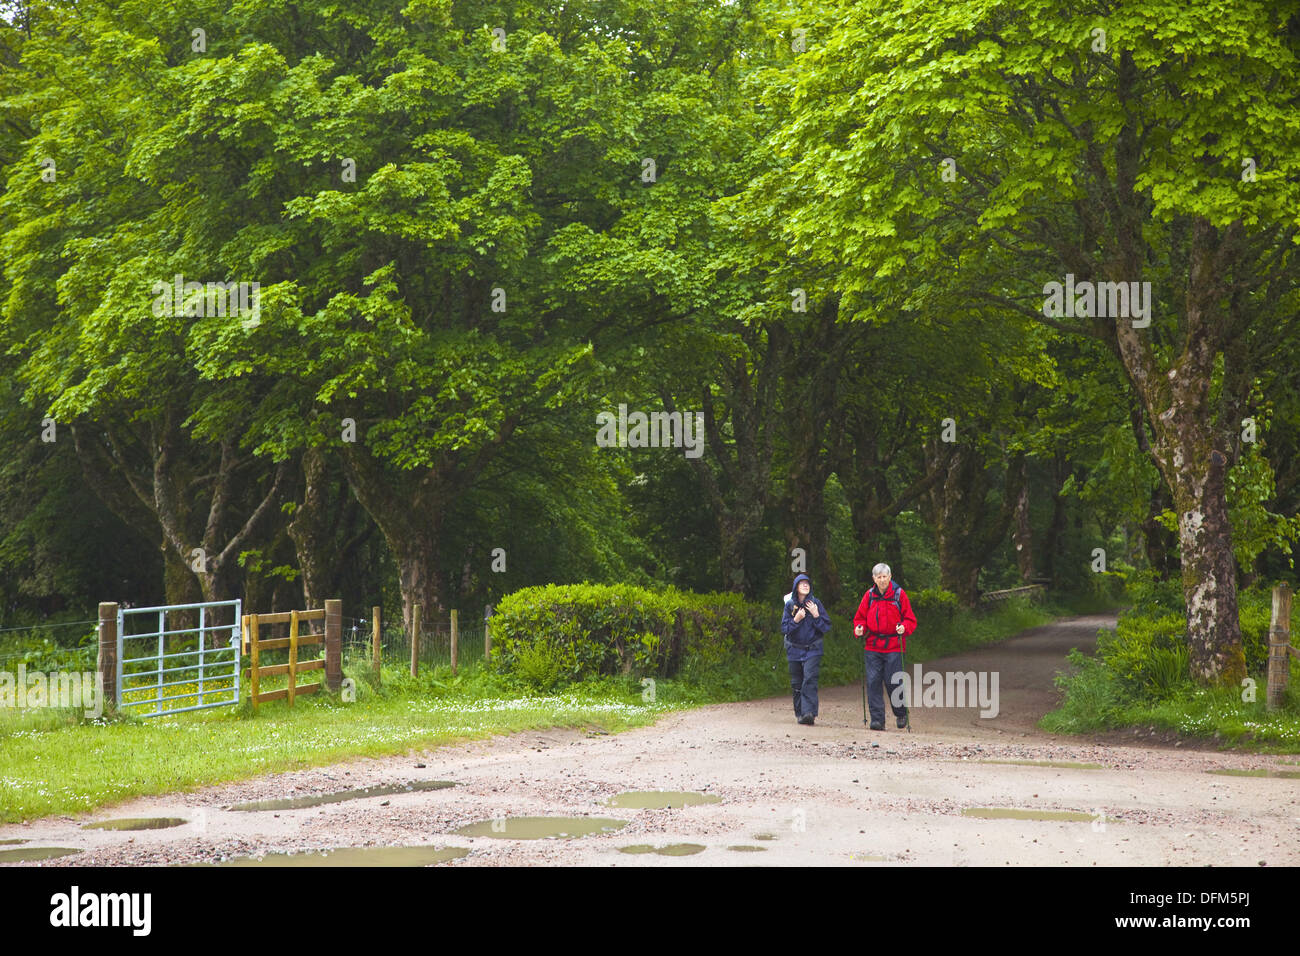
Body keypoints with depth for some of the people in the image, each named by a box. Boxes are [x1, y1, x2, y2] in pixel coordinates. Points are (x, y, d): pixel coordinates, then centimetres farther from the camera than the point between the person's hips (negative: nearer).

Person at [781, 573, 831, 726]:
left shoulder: (816, 603, -1)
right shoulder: (790, 605, 2)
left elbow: (827, 627, -2)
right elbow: (784, 629, -2)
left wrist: (816, 615, -16)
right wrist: (796, 620, -17)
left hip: (812, 650, -2)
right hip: (794, 650, 2)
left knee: (810, 679, -18)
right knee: (796, 683, 6)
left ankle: (809, 713, -25)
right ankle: (799, 713, 20)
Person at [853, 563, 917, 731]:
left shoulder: (899, 594, 1)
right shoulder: (869, 595, 8)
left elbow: (910, 619, 2)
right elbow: (860, 618, 16)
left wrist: (904, 628, -18)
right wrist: (859, 629, -5)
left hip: (893, 647, -3)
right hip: (872, 646, 3)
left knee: (893, 682, -3)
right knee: (873, 682, -5)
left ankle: (901, 714, 23)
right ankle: (877, 720, -1)